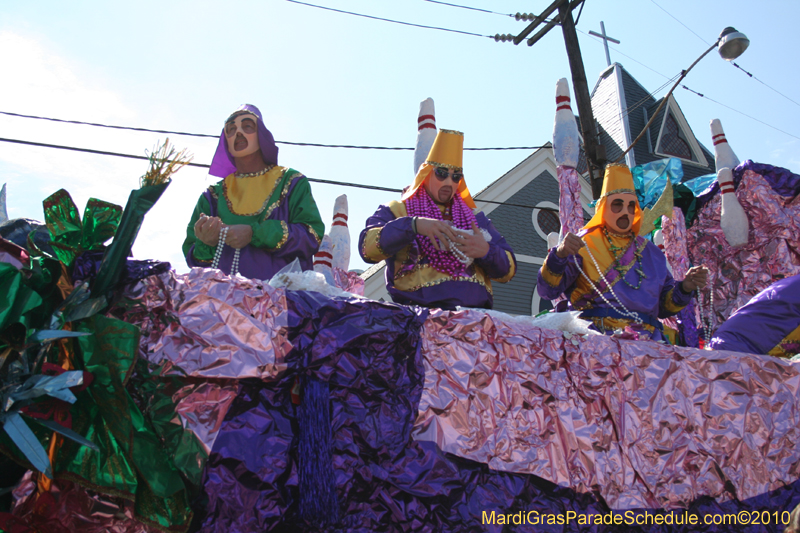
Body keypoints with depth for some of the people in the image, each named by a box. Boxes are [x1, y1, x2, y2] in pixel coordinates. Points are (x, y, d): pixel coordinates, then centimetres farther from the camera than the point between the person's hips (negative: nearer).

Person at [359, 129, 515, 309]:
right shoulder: (396, 211, 17)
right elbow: (368, 247, -3)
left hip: (476, 310, 4)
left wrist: (486, 251, -2)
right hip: (420, 310, -3)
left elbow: (508, 271, 20)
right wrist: (414, 225, -14)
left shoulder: (475, 219, 28)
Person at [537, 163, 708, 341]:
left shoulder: (651, 253, 24)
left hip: (646, 335, 4)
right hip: (595, 329, -4)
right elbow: (547, 290, -1)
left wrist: (685, 288, 6)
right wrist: (559, 255, -19)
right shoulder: (582, 244, 9)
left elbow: (663, 306, 25)